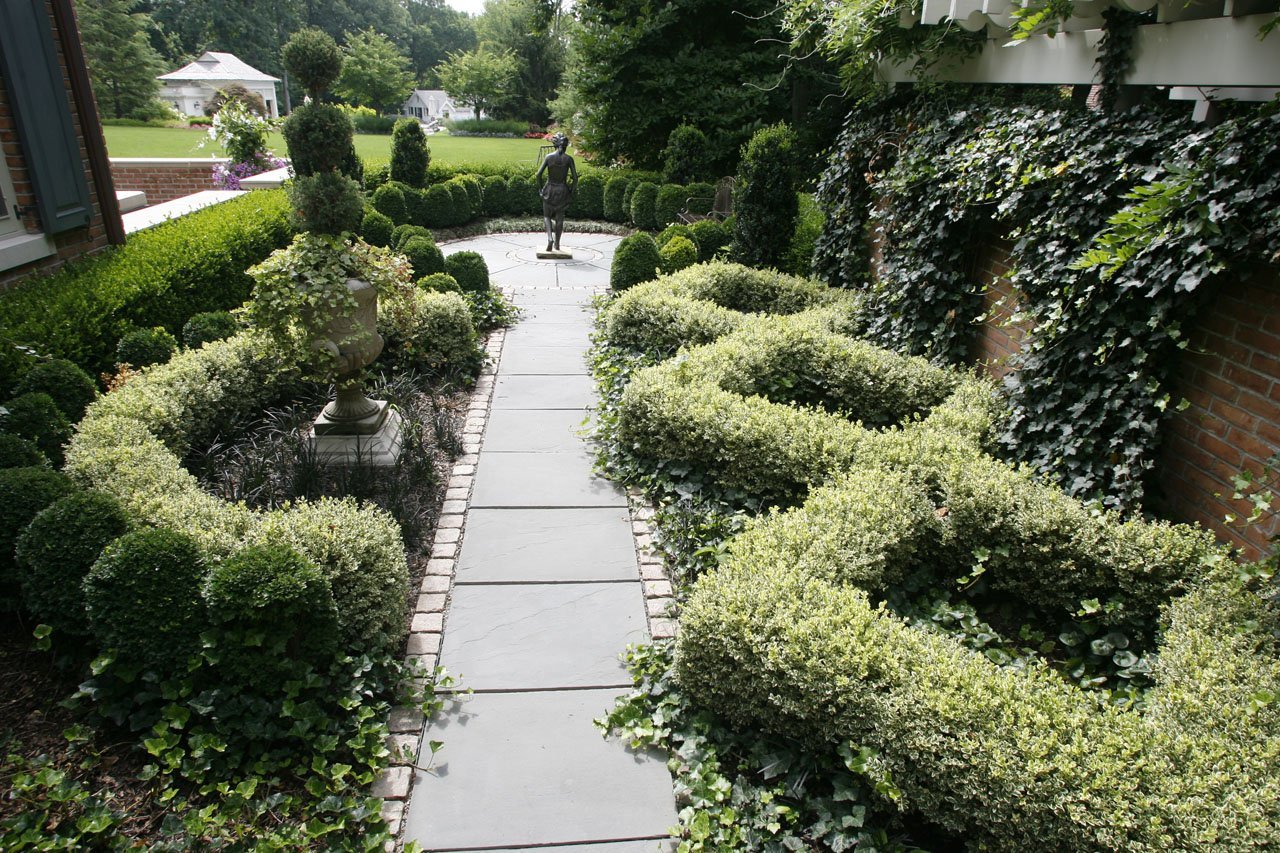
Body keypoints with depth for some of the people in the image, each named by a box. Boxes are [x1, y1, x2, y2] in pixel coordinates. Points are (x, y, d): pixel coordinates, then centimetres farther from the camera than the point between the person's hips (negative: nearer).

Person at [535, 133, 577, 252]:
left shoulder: (548, 157, -5)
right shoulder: (569, 159, -6)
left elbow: (538, 175, -9)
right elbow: (575, 178, -9)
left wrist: (540, 188, 3)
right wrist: (571, 191, 5)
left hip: (550, 189, 0)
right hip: (563, 190, 0)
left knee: (547, 216, 15)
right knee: (559, 217, 15)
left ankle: (550, 238, -8)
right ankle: (557, 244, 19)